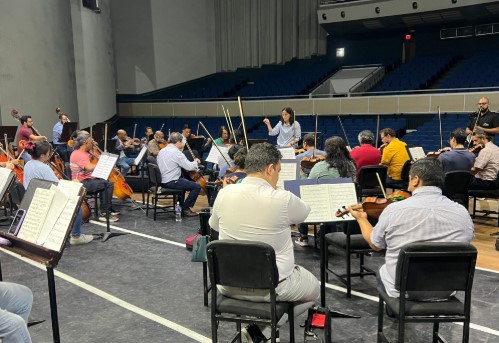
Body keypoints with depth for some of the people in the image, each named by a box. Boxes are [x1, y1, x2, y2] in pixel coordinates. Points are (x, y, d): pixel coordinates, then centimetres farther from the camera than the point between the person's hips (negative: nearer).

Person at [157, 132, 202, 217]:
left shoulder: (162, 151, 9)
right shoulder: (176, 152, -17)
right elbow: (189, 167, -19)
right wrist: (195, 162, 2)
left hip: (162, 181, 9)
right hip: (171, 182, -9)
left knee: (183, 180, 35)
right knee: (197, 186, -4)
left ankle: (181, 206, 34)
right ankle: (185, 208, 5)